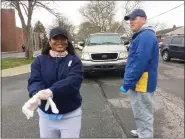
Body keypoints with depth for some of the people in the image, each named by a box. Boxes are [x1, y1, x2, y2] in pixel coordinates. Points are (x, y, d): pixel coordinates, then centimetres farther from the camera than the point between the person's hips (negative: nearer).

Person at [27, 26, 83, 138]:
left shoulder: (74, 60, -5)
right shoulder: (39, 60, 0)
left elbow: (74, 80, -22)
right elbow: (34, 81, -13)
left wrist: (52, 91, -38)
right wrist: (37, 92, -37)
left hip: (71, 114, -1)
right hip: (46, 115, 2)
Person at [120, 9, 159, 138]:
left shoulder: (146, 36, -20)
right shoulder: (141, 36, 15)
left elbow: (140, 63, -28)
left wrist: (127, 83, -22)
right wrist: (129, 82, 21)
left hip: (142, 84, -11)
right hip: (139, 83, 11)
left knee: (144, 114, 4)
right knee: (141, 113, 25)